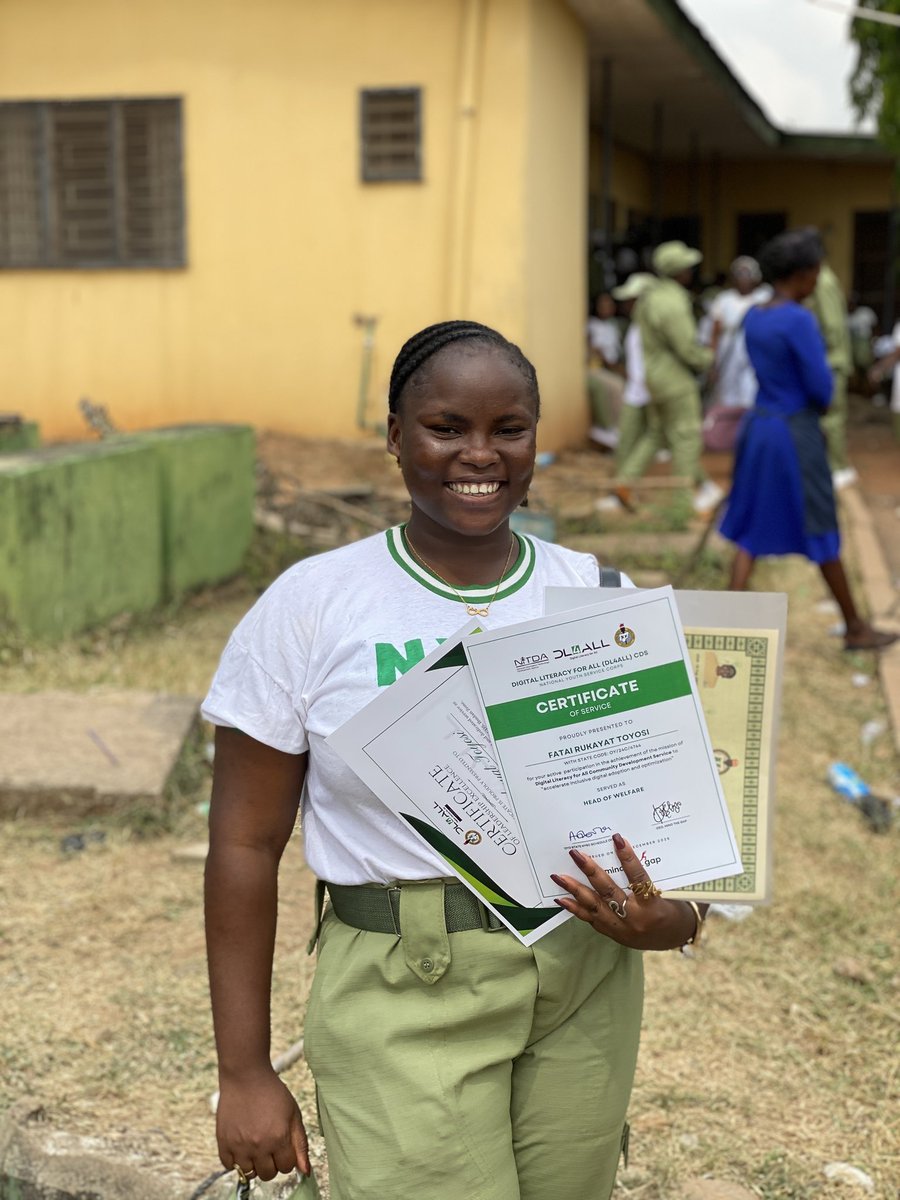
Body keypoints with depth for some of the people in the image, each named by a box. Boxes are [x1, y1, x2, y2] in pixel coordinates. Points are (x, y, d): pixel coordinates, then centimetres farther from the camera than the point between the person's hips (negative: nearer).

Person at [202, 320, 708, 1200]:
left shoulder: (597, 597, 1)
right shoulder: (310, 606, -7)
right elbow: (247, 843, -5)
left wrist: (668, 916, -16)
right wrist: (244, 1074, -4)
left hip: (588, 981, 4)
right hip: (407, 995, -3)